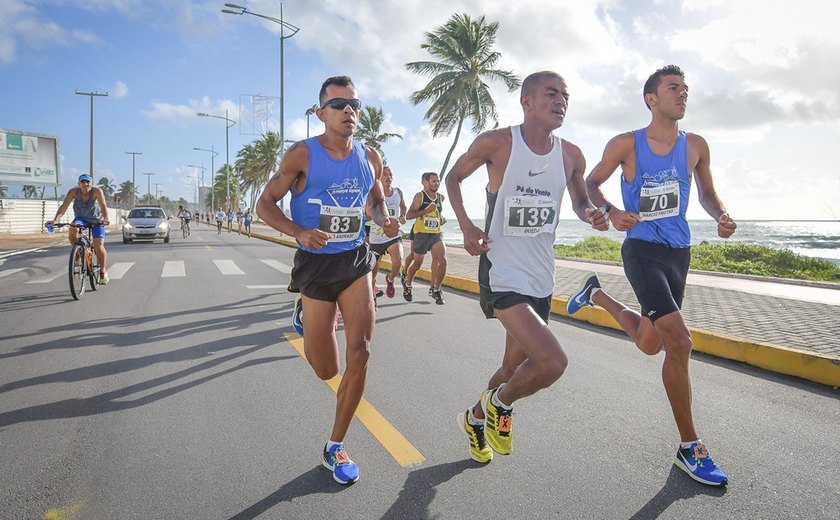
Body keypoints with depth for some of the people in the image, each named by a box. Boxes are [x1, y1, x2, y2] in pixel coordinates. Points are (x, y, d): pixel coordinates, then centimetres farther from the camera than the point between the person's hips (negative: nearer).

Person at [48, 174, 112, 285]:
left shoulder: (97, 191, -24)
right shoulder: (74, 191, -18)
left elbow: (103, 206, -37)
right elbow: (64, 206, -26)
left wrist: (106, 219, -56)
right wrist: (55, 219, -41)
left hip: (96, 221, -2)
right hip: (81, 219, 2)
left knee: (99, 246, -16)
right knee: (73, 229, -33)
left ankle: (103, 272, 6)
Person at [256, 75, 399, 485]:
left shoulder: (370, 157, 3)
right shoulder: (302, 154, -9)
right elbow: (265, 204, -7)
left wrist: (386, 221, -7)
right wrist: (299, 232, -25)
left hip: (356, 260, 3)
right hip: (315, 264, -3)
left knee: (360, 354, -8)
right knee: (327, 370, 8)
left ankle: (335, 447, 13)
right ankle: (303, 312, 45)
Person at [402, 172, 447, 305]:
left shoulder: (440, 198, 9)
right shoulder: (420, 196, -8)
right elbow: (408, 215, -15)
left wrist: (441, 219, 9)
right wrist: (426, 210, -24)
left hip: (437, 234, 4)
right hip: (421, 234, -4)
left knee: (442, 261, -15)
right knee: (417, 263, 9)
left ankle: (436, 290, 1)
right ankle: (407, 284, 38)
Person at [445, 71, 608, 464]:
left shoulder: (571, 156, 3)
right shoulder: (496, 142, -10)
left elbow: (580, 201, 19)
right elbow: (453, 177, 5)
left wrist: (591, 214, -6)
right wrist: (466, 227, -9)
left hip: (542, 277, 6)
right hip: (502, 273, -6)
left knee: (516, 367, 18)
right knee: (552, 362, -21)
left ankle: (475, 418, 47)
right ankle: (500, 402, 11)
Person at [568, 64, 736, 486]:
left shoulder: (696, 146, 6)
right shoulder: (626, 145, -6)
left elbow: (706, 192, 19)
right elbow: (590, 185, 3)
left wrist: (721, 216, -3)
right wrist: (611, 212, -16)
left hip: (679, 252, 6)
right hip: (642, 250, -6)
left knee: (650, 344, 16)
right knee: (679, 343, -18)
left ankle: (597, 294, 43)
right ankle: (690, 449, -4)